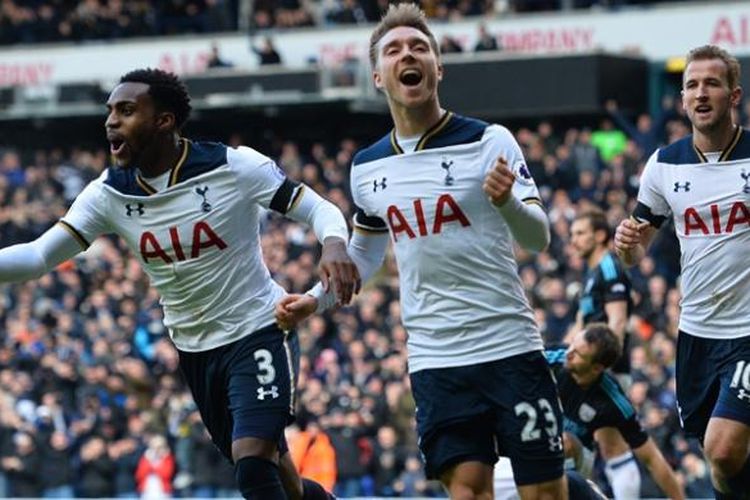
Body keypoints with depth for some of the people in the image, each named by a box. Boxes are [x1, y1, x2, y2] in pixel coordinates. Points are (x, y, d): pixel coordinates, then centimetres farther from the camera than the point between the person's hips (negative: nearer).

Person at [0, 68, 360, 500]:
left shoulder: (234, 168, -18)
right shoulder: (109, 195, -6)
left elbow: (317, 208, -13)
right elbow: (39, 255, -10)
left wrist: (335, 244, -35)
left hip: (259, 331, -5)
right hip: (195, 348, 5)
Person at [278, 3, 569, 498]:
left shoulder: (489, 141, -6)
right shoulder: (368, 167, 8)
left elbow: (539, 237, -10)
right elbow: (365, 253, 25)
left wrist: (507, 202, -31)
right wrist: (316, 299, 11)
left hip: (511, 346, -3)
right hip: (436, 359, 3)